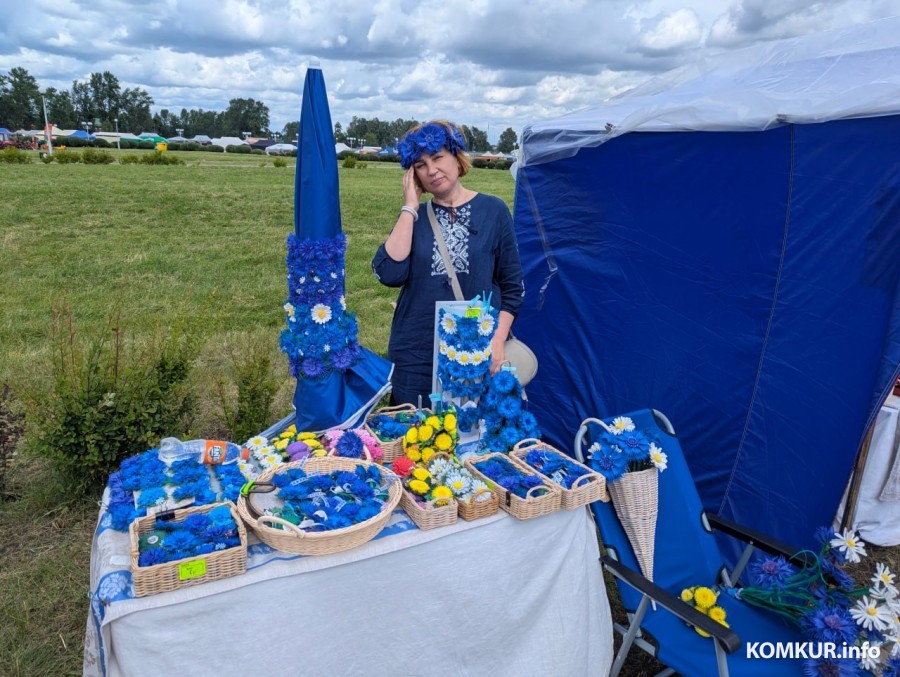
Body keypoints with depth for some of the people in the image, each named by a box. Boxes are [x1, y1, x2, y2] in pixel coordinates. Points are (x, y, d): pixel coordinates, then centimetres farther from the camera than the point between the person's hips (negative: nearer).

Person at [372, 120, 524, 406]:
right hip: (416, 355, 2)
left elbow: (513, 285, 3)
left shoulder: (493, 210, 0)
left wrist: (498, 340, -7)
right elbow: (389, 274, -13)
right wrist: (410, 207, -10)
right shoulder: (413, 216, 4)